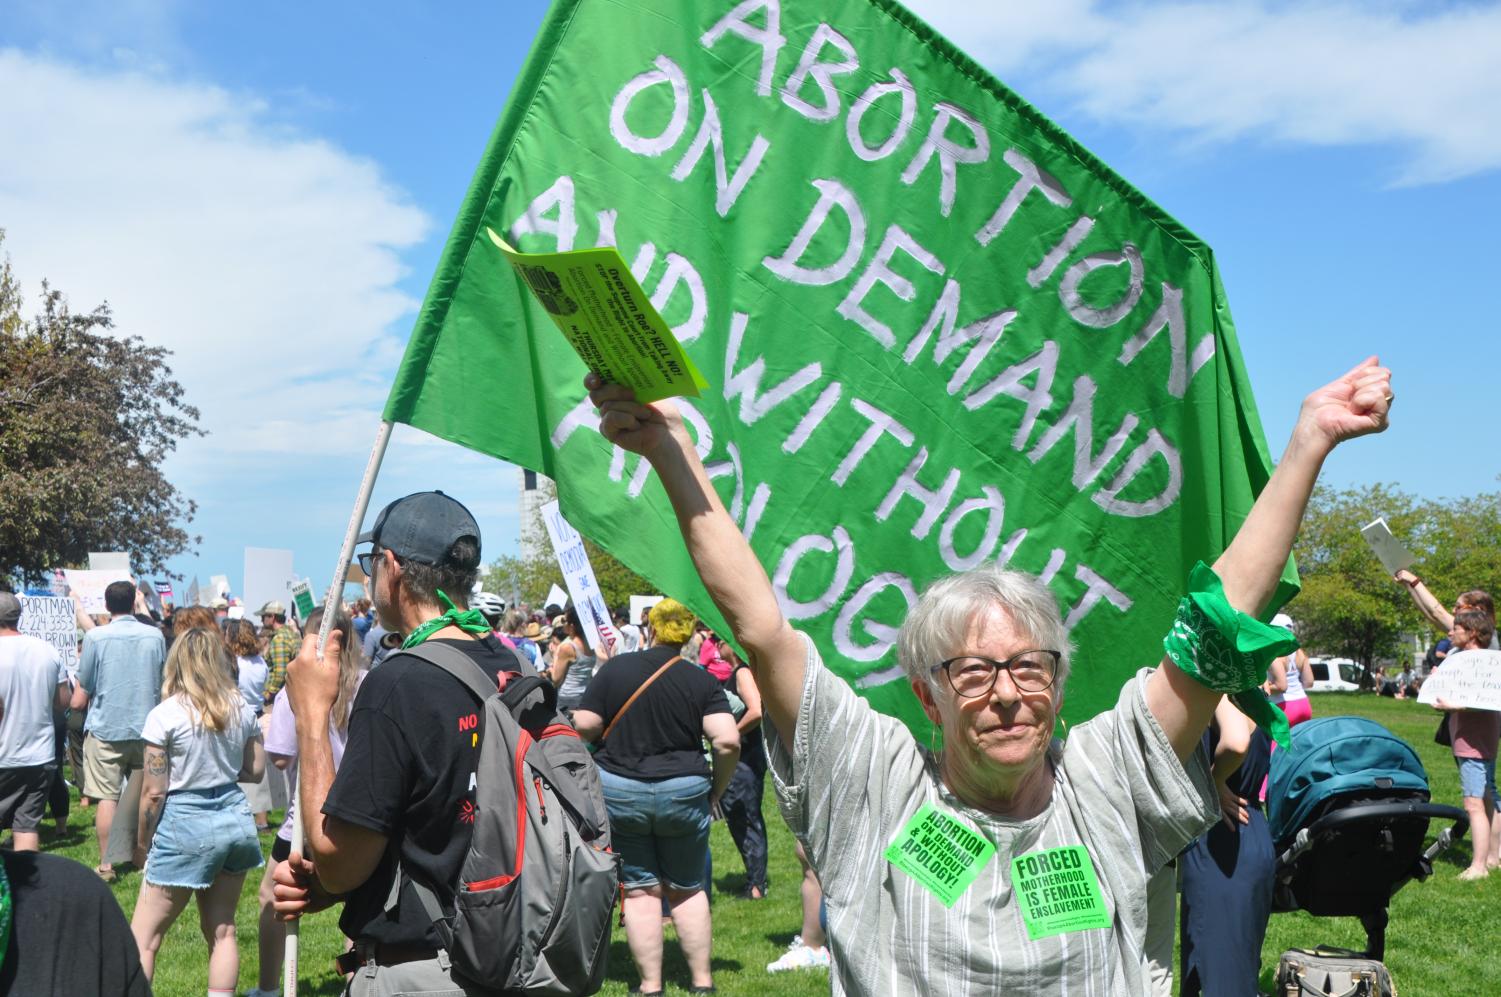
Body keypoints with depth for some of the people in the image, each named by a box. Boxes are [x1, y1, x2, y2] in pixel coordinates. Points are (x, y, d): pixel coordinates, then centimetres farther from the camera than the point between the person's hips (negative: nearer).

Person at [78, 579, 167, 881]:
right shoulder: (155, 636, 0)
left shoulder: (95, 637, -8)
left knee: (106, 797, 1)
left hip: (105, 728, -3)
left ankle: (106, 864, 2)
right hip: (146, 728, 3)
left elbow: (83, 692, -3)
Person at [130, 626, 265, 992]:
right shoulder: (242, 708, 2)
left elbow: (154, 791, -10)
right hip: (235, 816, 5)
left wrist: (141, 844, 2)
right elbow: (254, 771, 11)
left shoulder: (165, 714, -12)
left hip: (186, 824, -5)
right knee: (221, 930, 14)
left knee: (143, 937, 4)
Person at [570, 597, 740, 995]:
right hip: (683, 793, 0)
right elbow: (728, 742, -13)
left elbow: (583, 727, -5)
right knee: (687, 890, 14)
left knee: (640, 891, 8)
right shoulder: (701, 681, -3)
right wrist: (716, 790, 2)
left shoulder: (615, 669, -2)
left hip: (619, 791, 0)